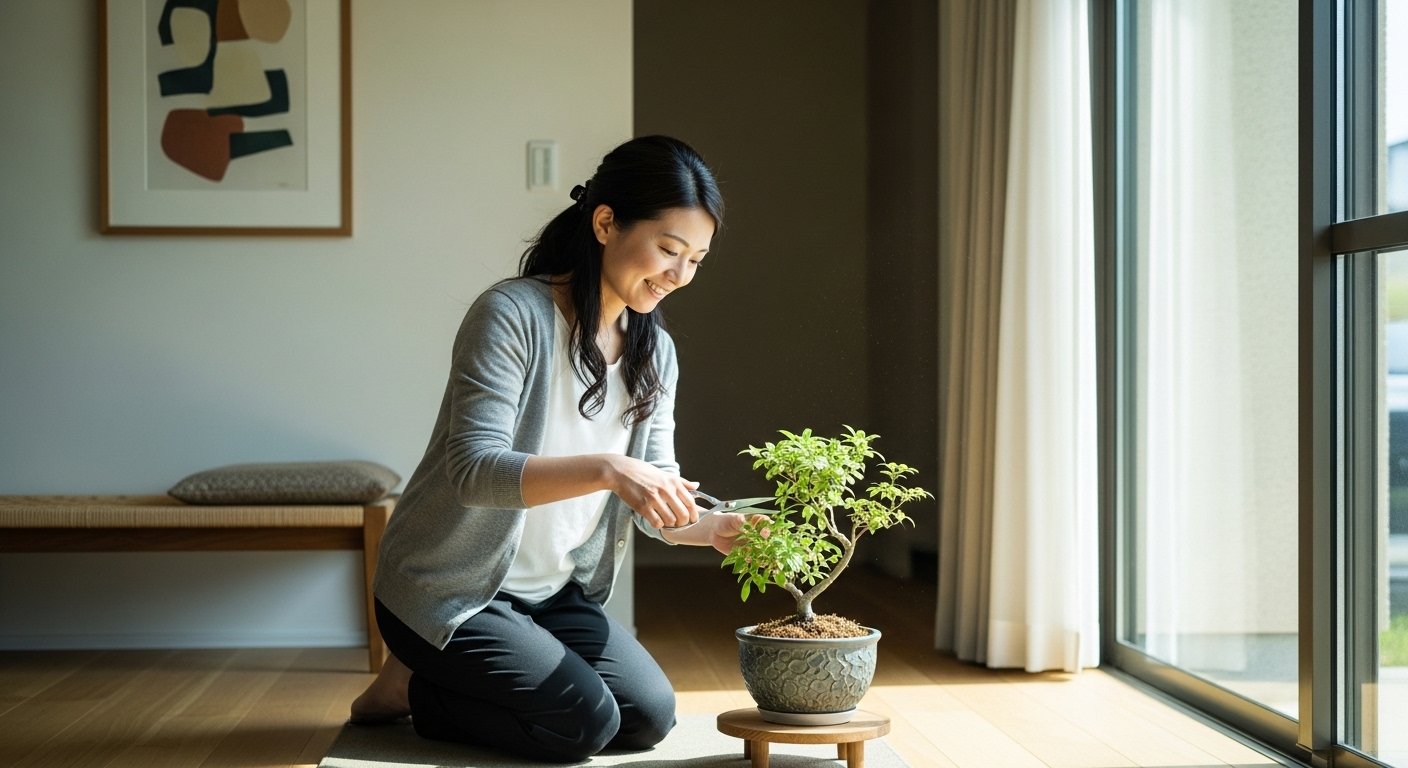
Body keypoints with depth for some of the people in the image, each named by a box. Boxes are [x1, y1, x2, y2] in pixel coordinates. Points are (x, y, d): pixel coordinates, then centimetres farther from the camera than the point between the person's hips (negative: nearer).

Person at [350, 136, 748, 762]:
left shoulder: (654, 351, 3)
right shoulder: (512, 315, -21)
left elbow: (656, 489, 1)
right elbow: (474, 468, -30)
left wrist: (713, 528, -21)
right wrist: (606, 469, -43)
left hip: (551, 593, 8)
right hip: (449, 588, -8)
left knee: (649, 716, -4)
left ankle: (442, 683, 13)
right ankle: (408, 687, 4)